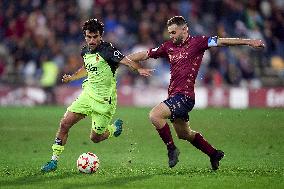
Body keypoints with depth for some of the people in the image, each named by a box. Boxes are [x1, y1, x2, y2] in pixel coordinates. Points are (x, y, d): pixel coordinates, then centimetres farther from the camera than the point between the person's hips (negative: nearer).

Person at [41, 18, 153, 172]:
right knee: (64, 124, -6)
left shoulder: (107, 49, -17)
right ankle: (54, 160, 5)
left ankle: (115, 128, 34)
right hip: (88, 95, 6)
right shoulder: (85, 51, 6)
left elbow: (125, 61, -30)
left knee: (95, 138, 2)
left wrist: (139, 69, -47)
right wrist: (71, 77, 18)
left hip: (104, 100, -6)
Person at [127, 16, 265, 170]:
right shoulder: (168, 46, 12)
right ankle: (214, 154, 36)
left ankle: (171, 149, -7)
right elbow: (145, 55, 17)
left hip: (184, 95, -8)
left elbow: (222, 42, -10)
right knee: (184, 134, 20)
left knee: (154, 115, -23)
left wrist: (248, 41, -17)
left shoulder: (197, 42, -5)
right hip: (174, 95, 8)